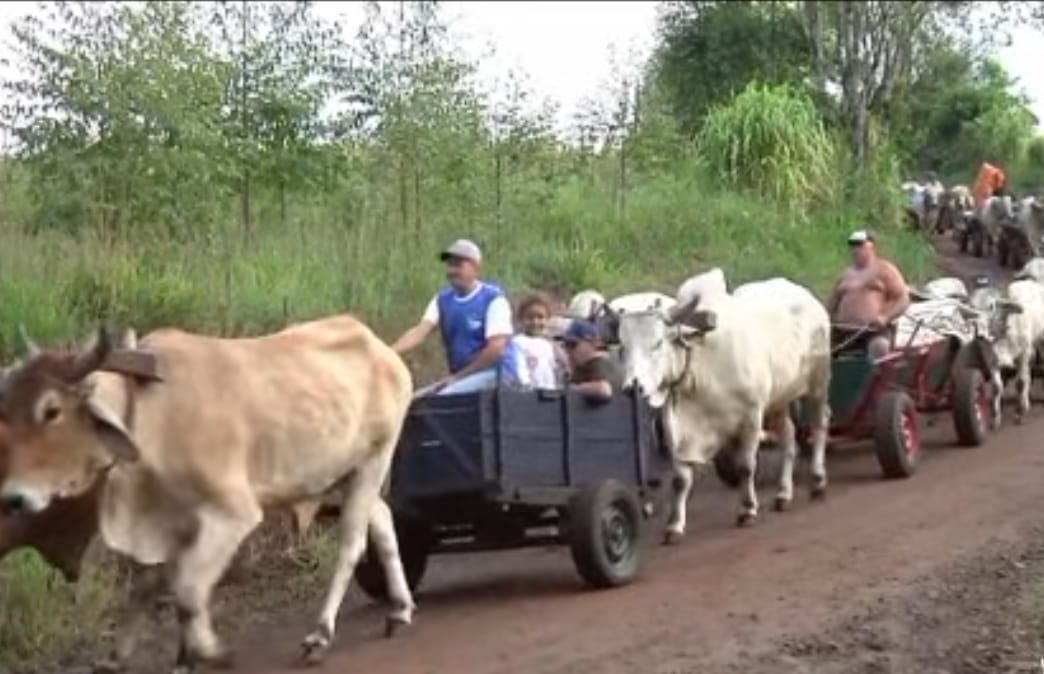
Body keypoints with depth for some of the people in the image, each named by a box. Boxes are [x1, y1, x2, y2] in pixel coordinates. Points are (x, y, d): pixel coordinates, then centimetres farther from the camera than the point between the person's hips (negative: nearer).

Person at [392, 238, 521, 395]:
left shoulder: (493, 299, -10)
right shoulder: (442, 300, 8)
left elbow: (496, 349, -17)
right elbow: (420, 331, -6)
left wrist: (458, 376, -15)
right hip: (460, 380, 7)